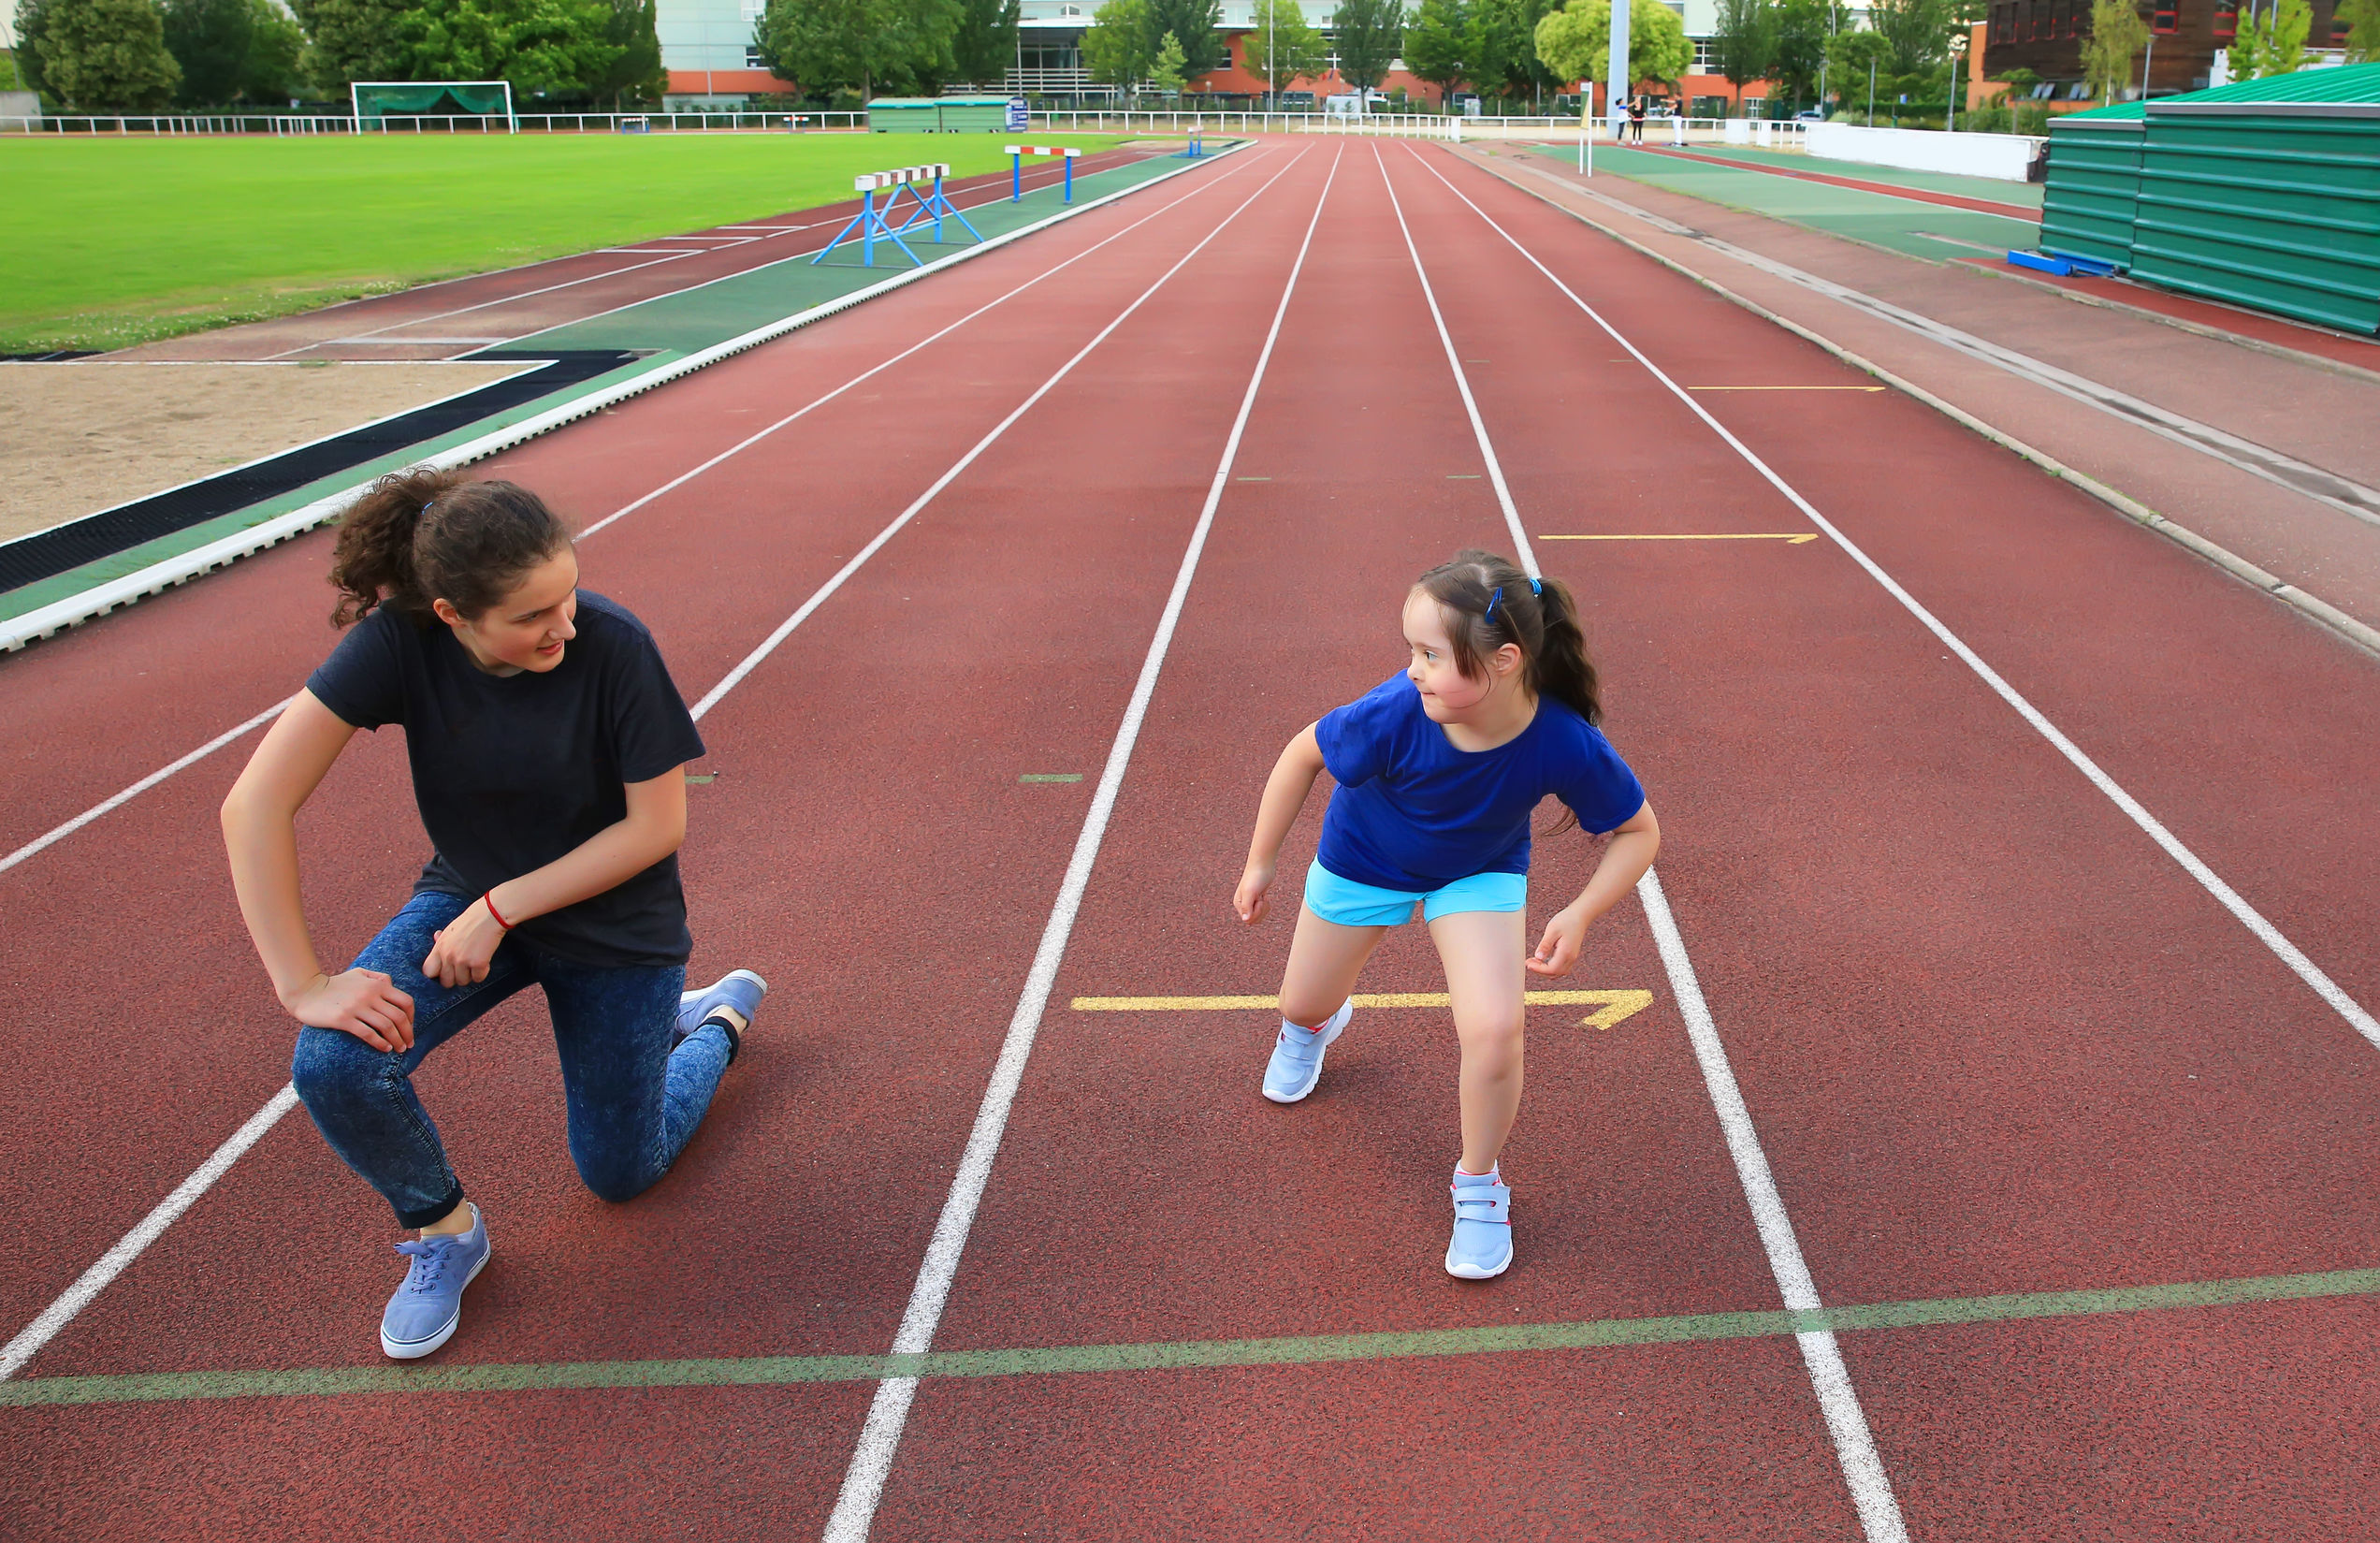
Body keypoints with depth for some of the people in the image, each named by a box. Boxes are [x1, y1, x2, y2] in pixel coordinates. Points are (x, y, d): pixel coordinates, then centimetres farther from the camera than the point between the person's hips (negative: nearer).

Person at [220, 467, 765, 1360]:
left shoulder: (613, 646, -28)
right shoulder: (401, 640, -24)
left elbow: (657, 826, -20)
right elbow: (255, 803, -25)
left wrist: (501, 910, -22)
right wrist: (301, 983, -28)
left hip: (614, 925, -2)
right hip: (468, 893, 2)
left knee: (619, 1175, 10)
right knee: (334, 1064, -25)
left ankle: (718, 1021, 40)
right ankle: (443, 1232, 6)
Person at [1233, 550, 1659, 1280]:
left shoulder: (1566, 744, -37)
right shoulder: (1395, 713, -39)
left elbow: (1638, 831, -17)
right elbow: (1303, 754, -18)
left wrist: (1580, 915, -31)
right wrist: (1259, 863, -9)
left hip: (1479, 874, -1)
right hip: (1362, 863, 1)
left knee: (1493, 1028, -21)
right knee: (1303, 1004, 18)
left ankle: (1479, 1184, 9)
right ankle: (1316, 1025, 62)